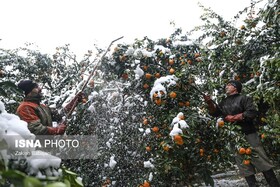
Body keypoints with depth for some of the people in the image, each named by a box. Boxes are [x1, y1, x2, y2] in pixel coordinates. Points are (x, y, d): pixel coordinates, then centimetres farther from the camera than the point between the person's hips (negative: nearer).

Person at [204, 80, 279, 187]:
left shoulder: (244, 99, 2)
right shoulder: (224, 103, 17)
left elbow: (252, 112, -12)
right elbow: (214, 113, 6)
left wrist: (233, 118, -13)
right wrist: (210, 103, -13)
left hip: (248, 134, -5)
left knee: (261, 161, -5)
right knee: (244, 166, 6)